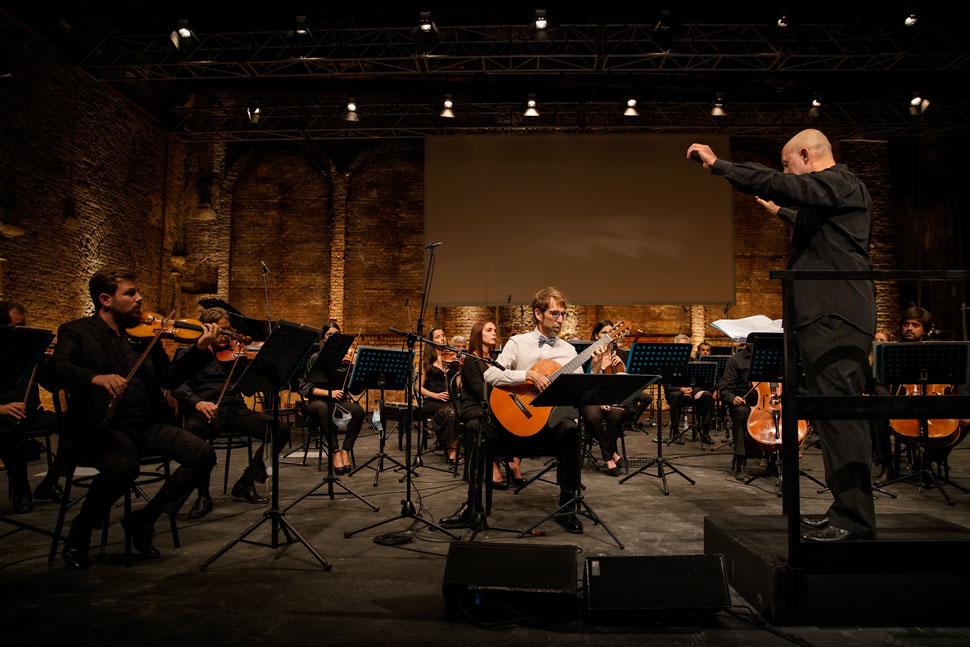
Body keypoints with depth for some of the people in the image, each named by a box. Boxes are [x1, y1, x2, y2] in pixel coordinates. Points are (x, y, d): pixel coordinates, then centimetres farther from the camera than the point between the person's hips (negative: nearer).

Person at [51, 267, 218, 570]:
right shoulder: (76, 332, 4)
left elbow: (170, 378, 12)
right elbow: (58, 366, -16)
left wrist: (200, 349, -1)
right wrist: (96, 378, -36)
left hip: (147, 424, 5)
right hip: (102, 428, -5)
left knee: (203, 454, -17)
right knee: (123, 466, -36)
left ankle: (143, 521, 5)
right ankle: (80, 534, -3)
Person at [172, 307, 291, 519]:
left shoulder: (232, 353, 20)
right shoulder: (187, 354, 12)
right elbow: (177, 384, -4)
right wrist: (197, 402, -24)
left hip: (235, 410, 4)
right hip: (206, 412, -3)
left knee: (280, 430, -17)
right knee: (193, 430, -40)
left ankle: (246, 483, 0)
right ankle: (203, 495, -18)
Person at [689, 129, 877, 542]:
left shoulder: (839, 181, -8)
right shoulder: (836, 188, 23)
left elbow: (776, 184, -23)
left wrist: (717, 164, -16)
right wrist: (782, 213, 44)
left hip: (835, 319, -11)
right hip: (830, 318, 11)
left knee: (840, 414, -9)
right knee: (838, 415, 12)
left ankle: (855, 519, -4)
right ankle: (846, 509, 20)